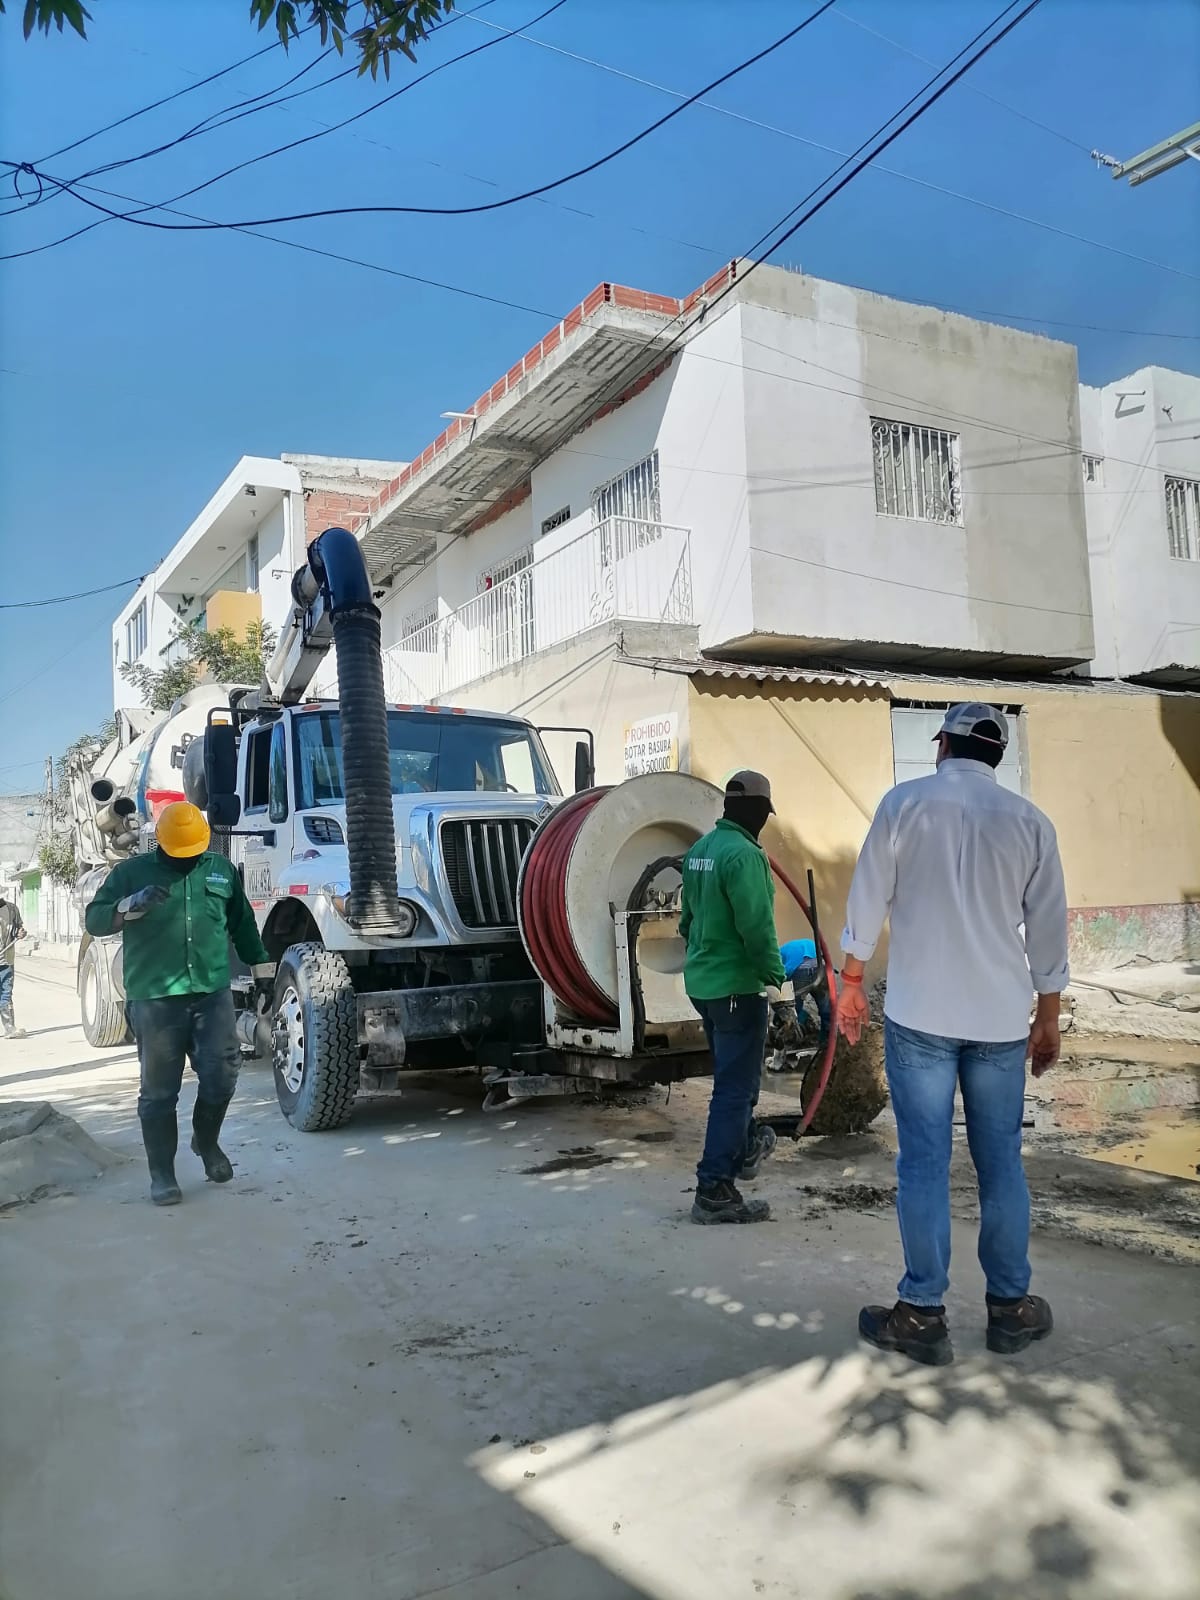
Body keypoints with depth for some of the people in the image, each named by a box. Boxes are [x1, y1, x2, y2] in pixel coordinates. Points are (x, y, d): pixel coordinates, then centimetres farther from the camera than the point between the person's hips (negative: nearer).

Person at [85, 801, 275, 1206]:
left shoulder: (221, 870, 12)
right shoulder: (132, 872, 3)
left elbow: (242, 924, 22)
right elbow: (94, 920, -3)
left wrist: (261, 967, 21)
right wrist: (133, 904, -21)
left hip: (212, 993, 2)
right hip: (155, 999, -2)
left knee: (221, 1074, -1)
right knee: (159, 1090, 3)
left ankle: (207, 1141, 27)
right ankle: (162, 1174, 15)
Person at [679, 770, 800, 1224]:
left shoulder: (699, 850, 8)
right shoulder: (744, 854, -19)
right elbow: (758, 931, -22)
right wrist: (779, 988, -18)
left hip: (701, 982, 9)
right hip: (737, 986, -9)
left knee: (732, 1073, 26)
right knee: (735, 1086, -2)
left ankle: (744, 1150, 44)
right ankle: (714, 1191, 1)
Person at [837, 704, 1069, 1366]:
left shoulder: (904, 802, -2)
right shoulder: (1029, 820, 4)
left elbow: (867, 900, -2)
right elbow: (1047, 929, 7)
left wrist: (851, 983, 8)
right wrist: (1049, 1018, 16)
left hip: (920, 1014, -2)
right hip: (1000, 1018, 2)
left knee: (923, 1163, 3)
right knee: (1001, 1164, 12)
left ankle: (922, 1314, 9)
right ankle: (1010, 1307, 22)